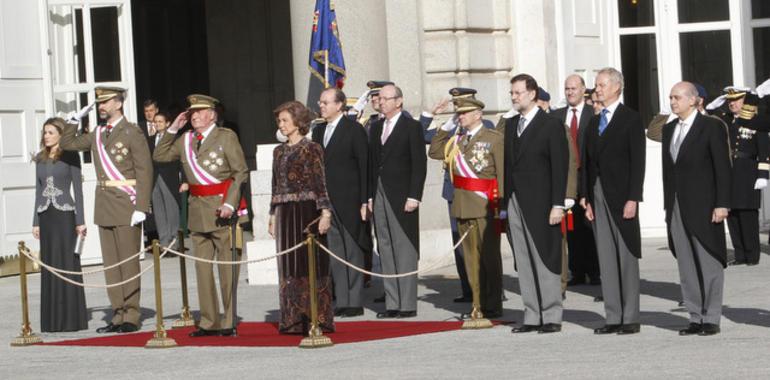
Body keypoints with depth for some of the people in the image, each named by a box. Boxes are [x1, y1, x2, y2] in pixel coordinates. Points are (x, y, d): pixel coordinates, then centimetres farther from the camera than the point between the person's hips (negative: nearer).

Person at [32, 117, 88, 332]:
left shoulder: (70, 157, -2)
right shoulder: (41, 159, 13)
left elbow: (78, 189, -4)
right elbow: (38, 190, 16)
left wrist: (80, 220, -9)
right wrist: (36, 222, 12)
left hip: (65, 214, -5)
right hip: (46, 216, 5)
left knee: (67, 264, -4)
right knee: (49, 266, 5)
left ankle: (71, 318, 0)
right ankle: (52, 320, 8)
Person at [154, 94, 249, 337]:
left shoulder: (226, 137, -3)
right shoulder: (185, 140, 12)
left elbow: (241, 172, -6)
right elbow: (159, 156, 17)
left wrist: (230, 204, -15)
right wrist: (173, 129, 8)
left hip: (223, 210, -6)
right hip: (197, 212, 6)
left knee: (228, 268, -2)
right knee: (202, 267, 7)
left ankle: (229, 323, 3)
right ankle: (209, 322, 13)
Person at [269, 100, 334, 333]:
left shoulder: (311, 150, -5)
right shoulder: (279, 152, 14)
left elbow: (321, 183, -9)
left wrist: (325, 213, -17)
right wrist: (273, 216, 15)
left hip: (306, 211, -6)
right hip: (285, 213, 6)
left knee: (310, 262, -4)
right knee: (288, 266, 7)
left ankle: (315, 318, 0)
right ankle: (293, 319, 12)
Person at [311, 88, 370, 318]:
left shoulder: (354, 130, -5)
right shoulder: (318, 131, 14)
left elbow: (364, 166, -7)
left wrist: (364, 201, -12)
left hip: (349, 201, -6)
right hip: (326, 201, 6)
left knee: (352, 251, -1)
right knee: (335, 252, 6)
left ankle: (354, 302, 2)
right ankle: (341, 301, 10)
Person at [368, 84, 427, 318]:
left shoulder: (411, 127, -3)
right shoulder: (376, 128, 16)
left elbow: (419, 164, -7)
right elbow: (371, 163, 16)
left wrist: (414, 197, -14)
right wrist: (370, 196, 9)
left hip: (402, 197, -6)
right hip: (379, 196, 6)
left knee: (405, 250, -5)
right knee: (385, 250, 6)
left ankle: (408, 305, -4)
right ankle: (392, 304, 8)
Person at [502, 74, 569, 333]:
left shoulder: (551, 126, -4)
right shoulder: (510, 125, 15)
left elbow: (560, 167, -8)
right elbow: (508, 164, 14)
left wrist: (557, 205, -14)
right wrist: (504, 200, 8)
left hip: (540, 204, -6)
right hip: (514, 202, 6)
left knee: (546, 261, -4)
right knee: (524, 263, 7)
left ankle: (552, 317, 1)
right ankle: (532, 316, 11)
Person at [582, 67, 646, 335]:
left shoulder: (631, 119, -3)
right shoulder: (594, 122, 16)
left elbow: (637, 161, -9)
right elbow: (588, 162, 15)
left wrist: (633, 199, -15)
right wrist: (586, 198, 8)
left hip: (621, 196, -6)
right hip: (598, 197, 6)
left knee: (626, 257, -3)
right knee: (605, 258, 5)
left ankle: (630, 318, 1)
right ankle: (613, 317, 8)